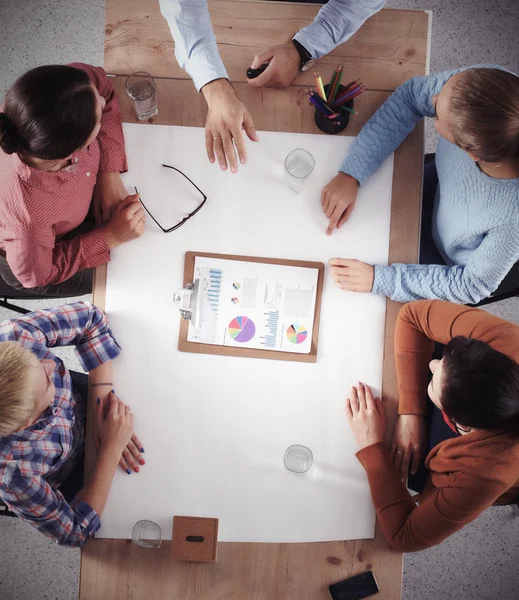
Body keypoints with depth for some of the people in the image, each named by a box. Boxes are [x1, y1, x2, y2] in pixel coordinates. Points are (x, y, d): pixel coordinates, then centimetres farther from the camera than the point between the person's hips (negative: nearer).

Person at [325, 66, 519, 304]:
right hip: (440, 191, 4)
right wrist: (351, 173, -26)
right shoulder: (484, 84, -35)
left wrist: (379, 279, -27)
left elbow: (472, 286, -25)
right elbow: (411, 94, -19)